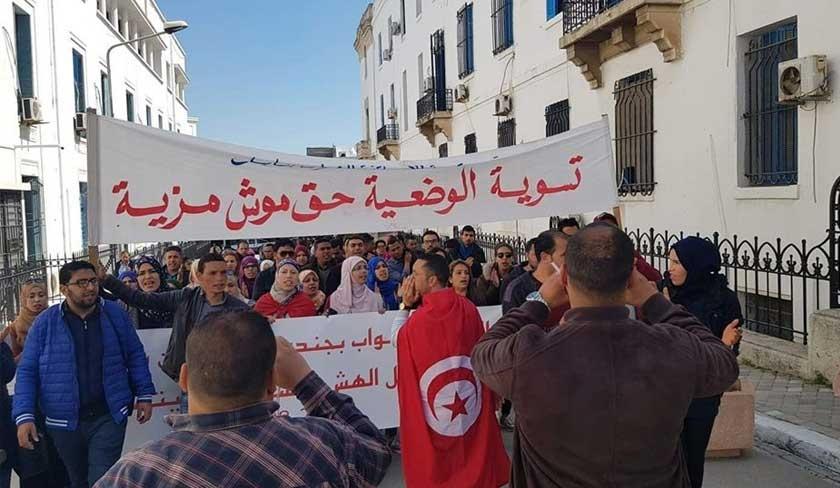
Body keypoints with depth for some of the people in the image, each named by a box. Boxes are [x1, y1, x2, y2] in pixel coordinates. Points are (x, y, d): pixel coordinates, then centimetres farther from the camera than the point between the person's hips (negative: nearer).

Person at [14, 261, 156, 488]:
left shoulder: (115, 314, -1)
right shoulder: (45, 322, -3)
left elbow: (135, 356, 6)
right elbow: (27, 372, -1)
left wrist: (144, 394, 1)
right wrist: (24, 416, -10)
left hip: (109, 416, -1)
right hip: (65, 421, 1)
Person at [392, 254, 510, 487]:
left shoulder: (417, 320, -20)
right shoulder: (469, 309, -11)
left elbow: (397, 339, 2)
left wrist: (406, 305, 1)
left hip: (435, 408, -3)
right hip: (470, 402, 3)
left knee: (438, 460, 15)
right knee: (472, 445, 20)